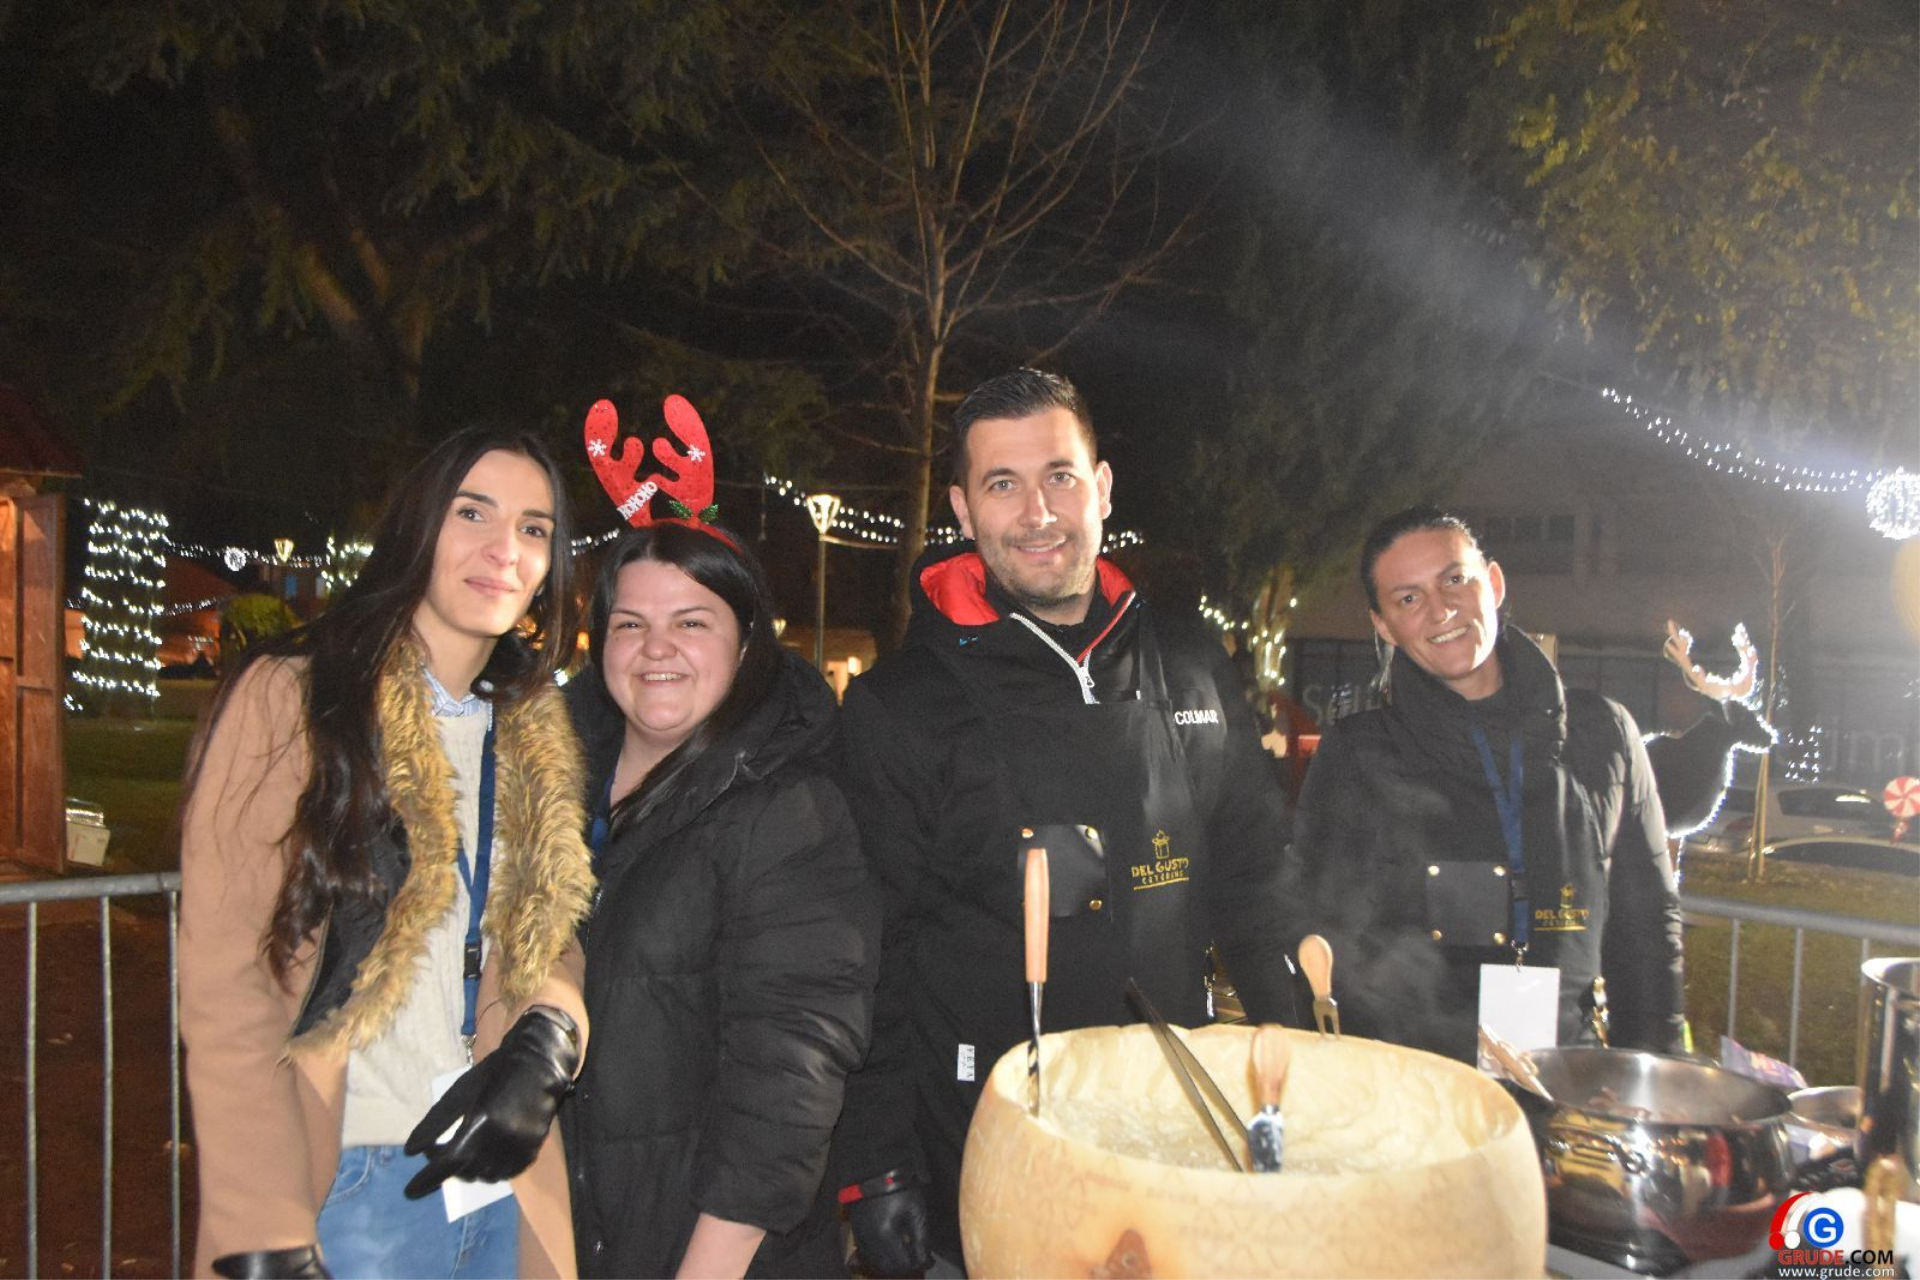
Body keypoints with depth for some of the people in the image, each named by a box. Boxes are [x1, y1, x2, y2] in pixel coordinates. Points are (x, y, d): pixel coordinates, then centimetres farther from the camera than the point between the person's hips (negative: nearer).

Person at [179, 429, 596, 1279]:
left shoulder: (537, 738, 9)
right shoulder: (290, 699, -8)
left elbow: (552, 939, 11)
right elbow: (224, 986, -12)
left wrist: (542, 1046, -10)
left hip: (500, 1182, 5)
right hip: (345, 1184, -5)